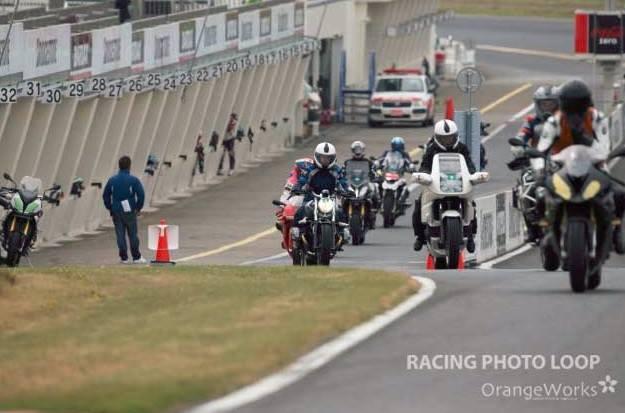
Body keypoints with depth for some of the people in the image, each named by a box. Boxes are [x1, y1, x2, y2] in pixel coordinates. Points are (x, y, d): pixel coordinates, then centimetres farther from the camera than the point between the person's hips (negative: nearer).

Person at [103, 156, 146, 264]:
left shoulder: (112, 180, 2)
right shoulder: (133, 180, -8)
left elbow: (106, 195, 6)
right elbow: (141, 195, -11)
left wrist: (110, 208, 13)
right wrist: (138, 208, 3)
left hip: (116, 211, 2)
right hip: (130, 211, -2)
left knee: (120, 235, 6)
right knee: (133, 234, 7)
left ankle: (124, 257, 5)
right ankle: (136, 257, 12)